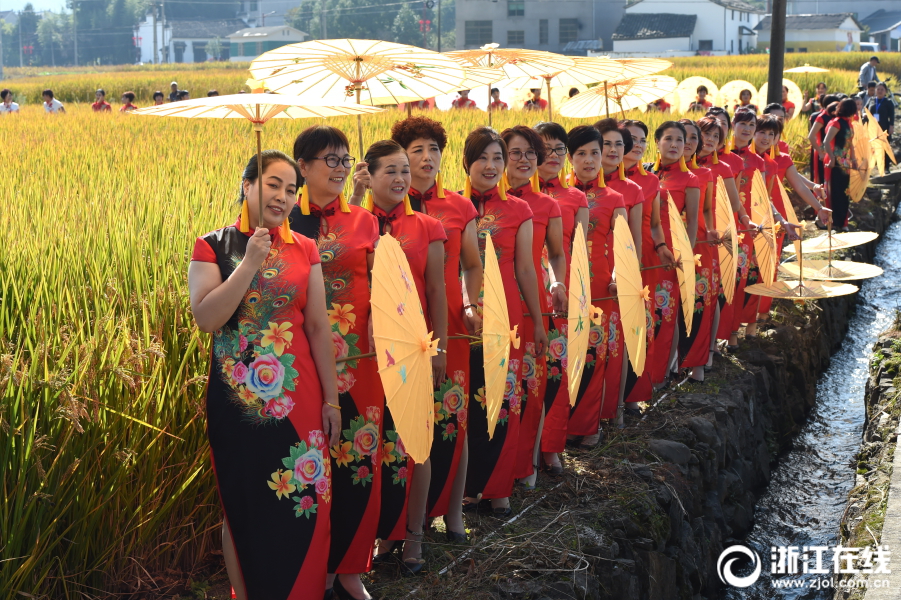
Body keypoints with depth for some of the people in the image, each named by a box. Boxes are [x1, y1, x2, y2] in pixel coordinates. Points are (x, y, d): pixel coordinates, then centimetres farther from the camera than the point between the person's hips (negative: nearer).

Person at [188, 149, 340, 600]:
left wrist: (331, 399, 3)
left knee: (303, 503, 6)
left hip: (298, 396, 2)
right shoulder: (213, 247, -2)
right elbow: (205, 318, -15)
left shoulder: (304, 250, 5)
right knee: (243, 507, 10)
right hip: (237, 400, -2)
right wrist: (250, 263, -19)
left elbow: (319, 327, 5)